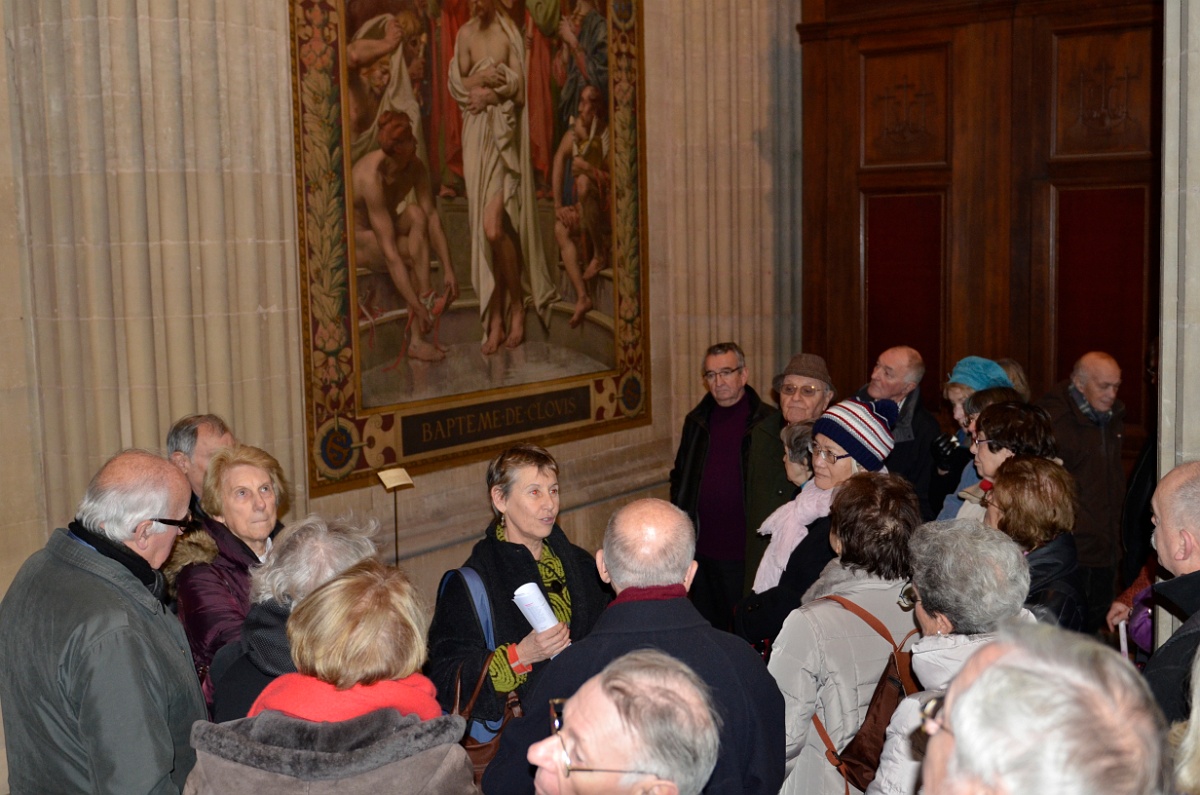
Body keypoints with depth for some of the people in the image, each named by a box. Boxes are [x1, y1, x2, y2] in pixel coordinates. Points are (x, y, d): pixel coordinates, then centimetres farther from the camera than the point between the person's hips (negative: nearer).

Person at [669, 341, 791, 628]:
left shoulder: (770, 424, -7)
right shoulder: (696, 421, 9)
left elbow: (785, 488, -7)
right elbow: (679, 477, 19)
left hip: (746, 557, -5)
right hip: (702, 551, 5)